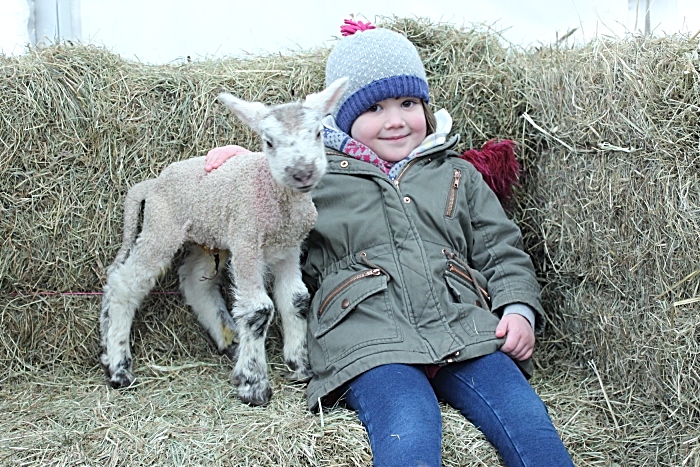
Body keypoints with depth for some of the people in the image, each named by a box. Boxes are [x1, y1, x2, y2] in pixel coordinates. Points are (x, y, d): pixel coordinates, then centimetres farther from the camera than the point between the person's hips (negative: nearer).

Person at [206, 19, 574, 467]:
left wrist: (520, 309, 4)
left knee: (527, 421, -25)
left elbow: (502, 251, 24)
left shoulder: (457, 174, 27)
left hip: (464, 328, 3)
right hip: (367, 335, -3)